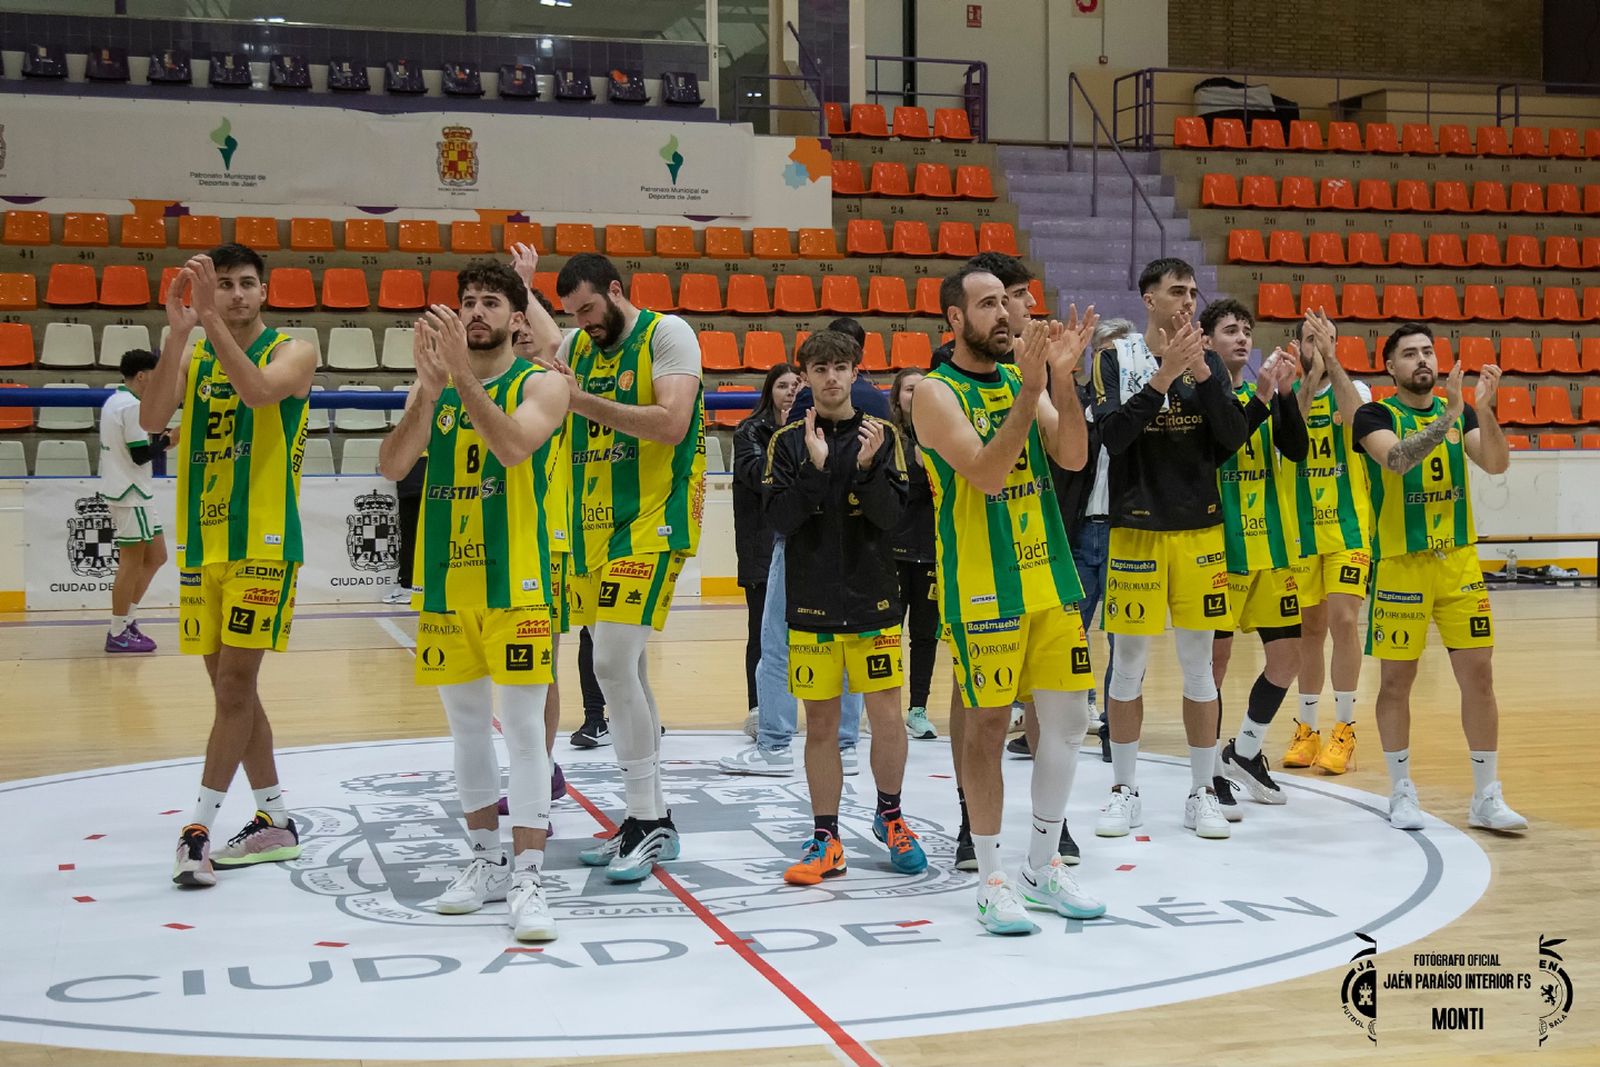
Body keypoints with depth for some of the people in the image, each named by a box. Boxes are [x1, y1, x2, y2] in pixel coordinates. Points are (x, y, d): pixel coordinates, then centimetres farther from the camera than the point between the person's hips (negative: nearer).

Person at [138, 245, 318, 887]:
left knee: (235, 683, -8)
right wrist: (178, 331, -17)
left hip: (264, 543, -6)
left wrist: (213, 320, -27)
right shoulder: (192, 357, 11)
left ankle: (198, 829, -5)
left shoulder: (292, 351, -2)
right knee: (230, 687, 10)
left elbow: (259, 390, -24)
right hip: (202, 543, 6)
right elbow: (151, 419, -8)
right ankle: (275, 822, 20)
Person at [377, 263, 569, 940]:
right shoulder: (433, 385, 11)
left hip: (515, 581, -5)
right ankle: (487, 862, 24)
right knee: (466, 727, 12)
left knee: (523, 727, -7)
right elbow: (392, 464, -5)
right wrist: (431, 385, -17)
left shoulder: (540, 384, -2)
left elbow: (511, 446, -22)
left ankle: (528, 879, -5)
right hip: (445, 581, 5)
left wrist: (462, 375, -25)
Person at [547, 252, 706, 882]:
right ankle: (649, 818, 19)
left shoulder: (666, 333, -6)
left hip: (652, 521, -8)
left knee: (613, 664, -15)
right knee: (625, 668, 10)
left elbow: (672, 424, -18)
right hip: (596, 523, 8)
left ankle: (649, 822, -6)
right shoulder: (576, 347, 15)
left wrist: (583, 400, -22)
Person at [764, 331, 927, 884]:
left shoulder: (882, 435, 3)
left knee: (886, 718, -2)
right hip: (812, 602, 1)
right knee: (820, 724, 4)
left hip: (873, 599, 0)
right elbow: (781, 519, -6)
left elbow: (892, 515, -6)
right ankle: (826, 840, 14)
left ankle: (889, 817, 22)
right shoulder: (789, 442, 4)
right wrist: (815, 467, -18)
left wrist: (867, 467, -22)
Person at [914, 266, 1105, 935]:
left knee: (1067, 718, 6)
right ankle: (991, 879, 10)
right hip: (982, 583, -6)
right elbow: (987, 474, -20)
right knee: (988, 722, -2)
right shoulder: (937, 393, -7)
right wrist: (1030, 388, -24)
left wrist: (1061, 376, -14)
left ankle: (1042, 867, 21)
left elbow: (1073, 457, -3)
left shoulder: (1023, 379, 10)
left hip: (1049, 576, 6)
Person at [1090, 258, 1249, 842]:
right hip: (1135, 528, -2)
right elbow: (1112, 435, -15)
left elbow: (1233, 440, -4)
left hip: (1200, 529, 2)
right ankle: (1125, 791, 17)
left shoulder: (1209, 361, 6)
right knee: (1127, 664, 5)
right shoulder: (1116, 358, -2)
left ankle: (1203, 793, 17)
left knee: (1199, 665, 7)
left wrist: (1200, 373, -14)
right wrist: (1164, 376, -23)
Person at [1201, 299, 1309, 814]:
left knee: (1287, 654, 7)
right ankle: (1212, 772, 11)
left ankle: (1245, 751, 25)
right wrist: (1259, 401, -24)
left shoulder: (1266, 394, 12)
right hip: (1218, 545, -6)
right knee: (1216, 657, -1)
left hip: (1271, 548, 6)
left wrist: (1286, 393, -13)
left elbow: (1296, 451, -1)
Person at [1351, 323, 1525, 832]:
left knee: (1478, 674, 3)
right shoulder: (1375, 415, -5)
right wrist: (1446, 415, -31)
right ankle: (1401, 792, 16)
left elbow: (1497, 464, -7)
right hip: (1400, 565, -3)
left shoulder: (1460, 411, 8)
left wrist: (1482, 409, -20)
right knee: (1396, 680, 3)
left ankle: (1487, 796, 12)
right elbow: (1397, 459, -24)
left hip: (1460, 561, 4)